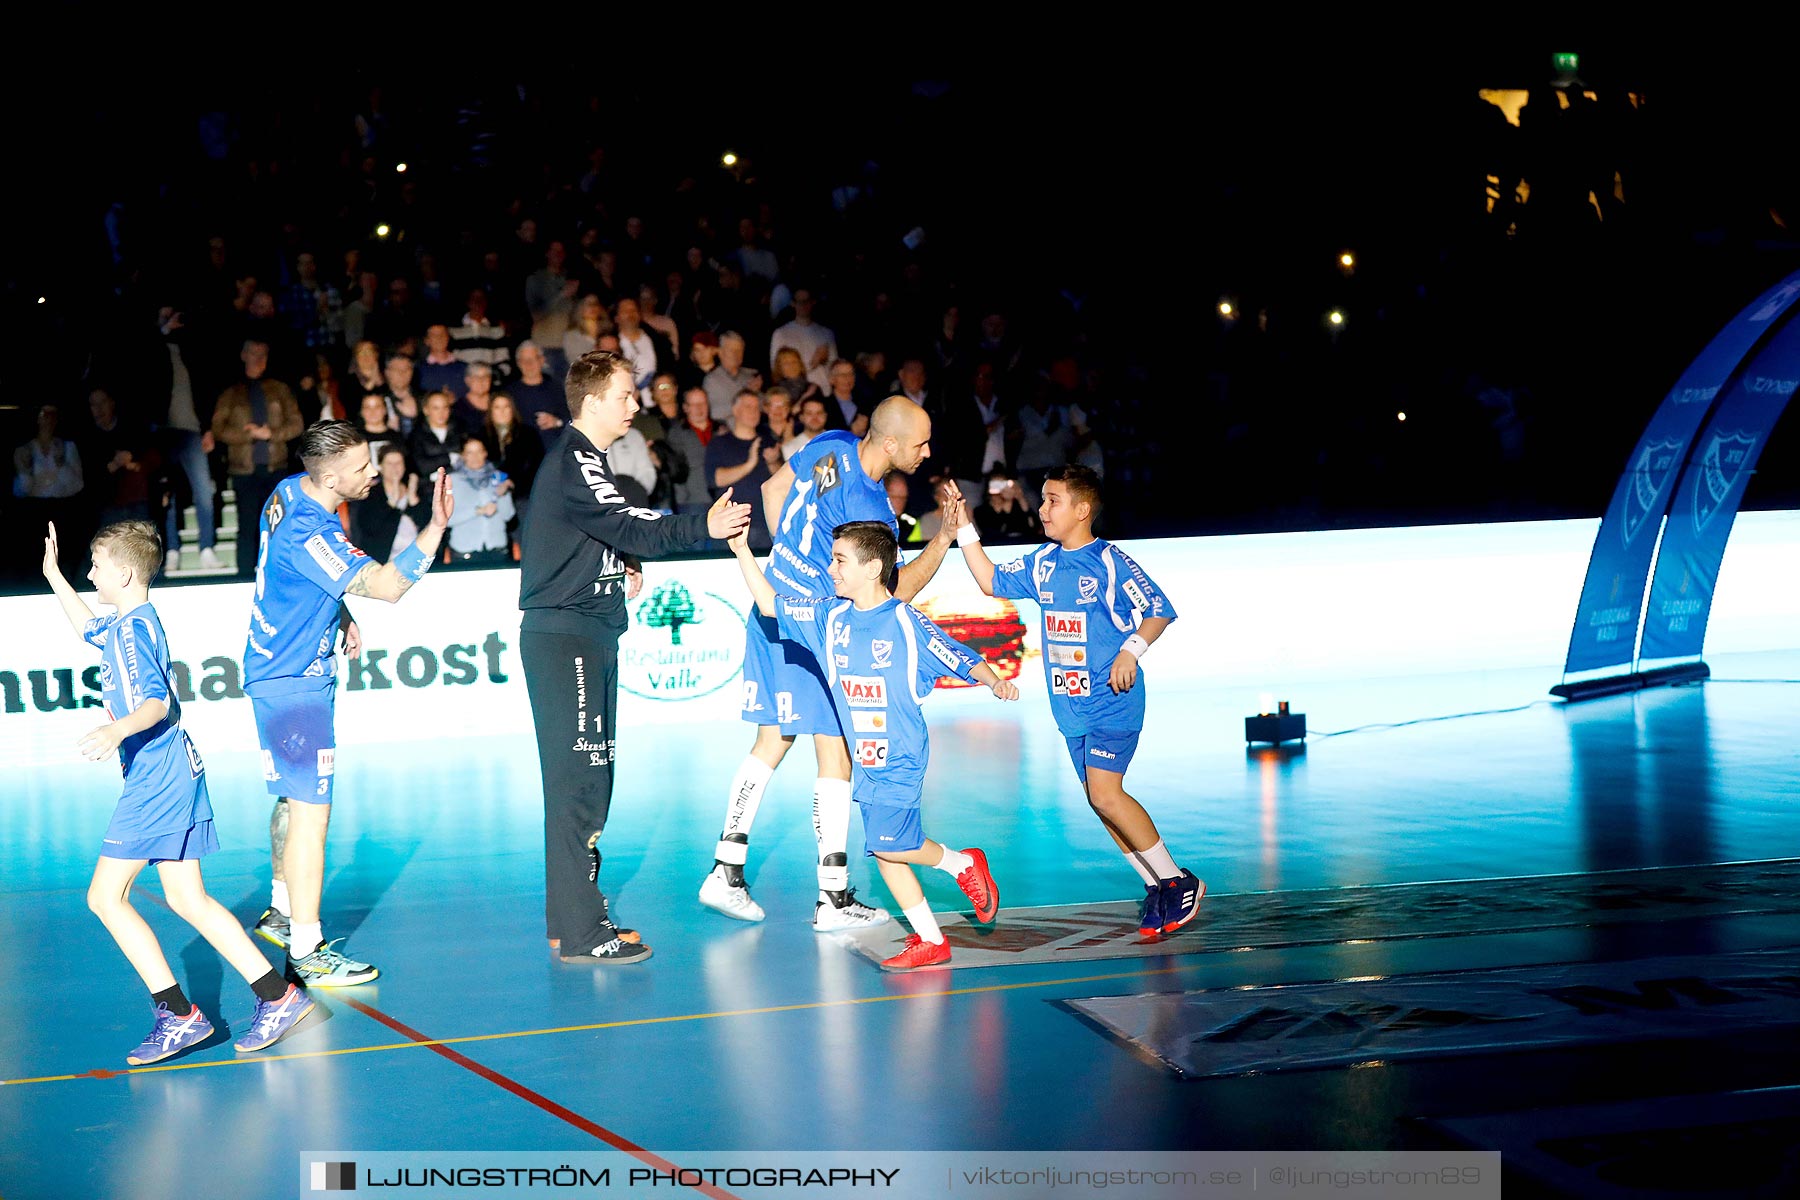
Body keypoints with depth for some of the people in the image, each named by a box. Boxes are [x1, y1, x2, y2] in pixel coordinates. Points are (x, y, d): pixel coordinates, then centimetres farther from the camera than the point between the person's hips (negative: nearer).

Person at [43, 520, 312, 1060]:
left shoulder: (134, 629, -14)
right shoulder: (121, 626, 15)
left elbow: (157, 702, -26)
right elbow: (89, 628, 40)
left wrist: (118, 731, -44)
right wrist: (54, 577, 43)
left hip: (156, 780, -10)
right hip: (173, 776, 10)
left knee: (105, 896, -7)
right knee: (187, 899, 10)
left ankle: (178, 1014, -7)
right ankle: (278, 996, 8)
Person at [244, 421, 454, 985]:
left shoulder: (291, 492, 2)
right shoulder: (309, 531, -29)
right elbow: (386, 585, -33)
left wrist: (342, 618, 14)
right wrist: (436, 527, -44)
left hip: (287, 670, 10)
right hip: (293, 683, -10)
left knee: (295, 799, 23)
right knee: (310, 812, -8)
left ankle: (281, 912, 39)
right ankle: (306, 953, -3)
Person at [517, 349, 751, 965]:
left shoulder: (584, 459, 18)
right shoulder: (573, 462, -15)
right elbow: (630, 528, -25)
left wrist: (625, 567, 11)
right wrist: (705, 526, -29)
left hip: (588, 634, 11)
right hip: (563, 636, -11)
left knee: (589, 777, 14)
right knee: (577, 780, -10)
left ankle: (574, 915, 21)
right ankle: (581, 933, -8)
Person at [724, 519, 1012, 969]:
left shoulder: (907, 622, -13)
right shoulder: (829, 616, 4)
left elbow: (963, 659, -13)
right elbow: (770, 605, 11)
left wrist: (995, 681, -31)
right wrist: (742, 551, 4)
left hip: (900, 756, -6)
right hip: (864, 759, 7)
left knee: (886, 842, -17)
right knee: (884, 849, 6)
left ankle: (962, 863, 9)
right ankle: (930, 941, 16)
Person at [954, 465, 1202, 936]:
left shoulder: (1109, 561, -11)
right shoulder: (1042, 562, 9)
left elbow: (1159, 609, -11)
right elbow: (992, 582, 16)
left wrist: (1131, 650, -26)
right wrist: (965, 532, 7)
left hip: (1112, 699, -8)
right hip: (1071, 703, 8)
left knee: (1104, 793, -16)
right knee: (1101, 798, 8)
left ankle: (1178, 881, -4)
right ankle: (1156, 885, 20)